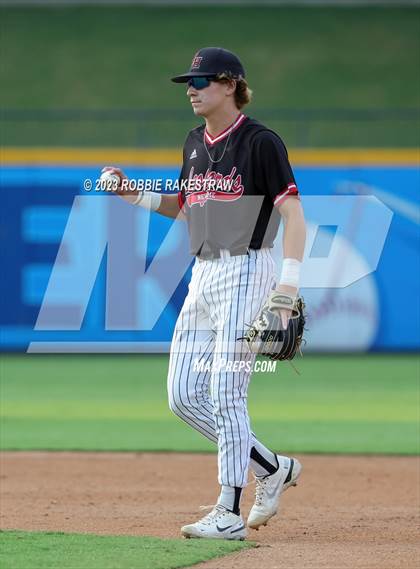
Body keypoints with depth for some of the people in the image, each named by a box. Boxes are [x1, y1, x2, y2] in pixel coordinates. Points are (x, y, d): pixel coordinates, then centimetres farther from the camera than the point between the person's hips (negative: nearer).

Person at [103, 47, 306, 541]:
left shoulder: (260, 142, -11)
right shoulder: (195, 143, 13)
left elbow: (293, 213, -15)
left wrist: (288, 286, -24)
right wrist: (133, 194, 7)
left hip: (246, 272, -8)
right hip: (203, 275, 8)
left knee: (226, 394, -10)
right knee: (183, 396, 5)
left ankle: (229, 513, -5)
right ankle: (272, 468, 20)